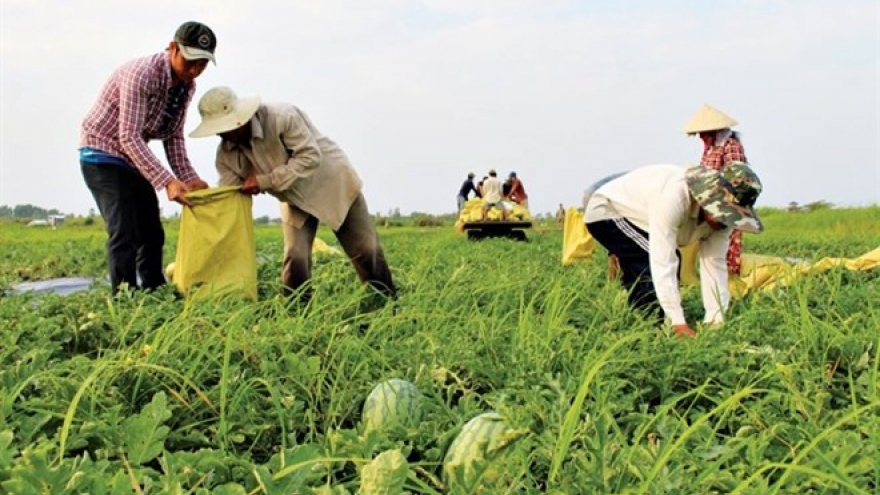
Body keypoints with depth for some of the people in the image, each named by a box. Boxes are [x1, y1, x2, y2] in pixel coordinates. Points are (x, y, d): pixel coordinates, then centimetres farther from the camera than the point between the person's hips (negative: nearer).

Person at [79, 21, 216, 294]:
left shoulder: (187, 85, -3)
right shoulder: (141, 74, -28)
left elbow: (173, 136, 2)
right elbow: (129, 137, -33)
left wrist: (189, 178, -12)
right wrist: (167, 182, -39)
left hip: (134, 157, 8)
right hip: (103, 154, -8)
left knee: (152, 233, 8)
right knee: (124, 233, -16)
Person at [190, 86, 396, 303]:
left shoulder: (282, 116, -31)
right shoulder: (226, 154, -13)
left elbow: (310, 157, -32)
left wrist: (265, 181, -34)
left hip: (332, 183, -4)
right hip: (294, 198, 4)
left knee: (365, 250, 0)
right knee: (295, 257, -13)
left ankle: (389, 301, 16)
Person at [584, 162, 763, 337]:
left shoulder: (722, 215, -14)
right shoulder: (673, 197, -39)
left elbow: (715, 265, -13)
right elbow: (663, 262, -40)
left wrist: (716, 321, -19)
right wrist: (678, 322, -39)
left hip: (634, 217, 9)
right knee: (653, 268, -24)